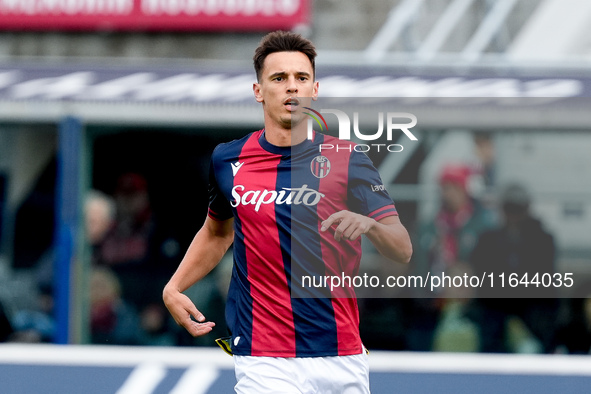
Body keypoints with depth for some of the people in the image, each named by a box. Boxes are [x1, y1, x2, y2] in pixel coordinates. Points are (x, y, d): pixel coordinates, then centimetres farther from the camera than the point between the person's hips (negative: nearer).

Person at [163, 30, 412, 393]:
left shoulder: (347, 160, 0)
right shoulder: (228, 160, 6)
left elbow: (403, 250, -5)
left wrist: (369, 225, -26)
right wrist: (174, 287, 11)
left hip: (343, 359, 1)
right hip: (265, 363, -1)